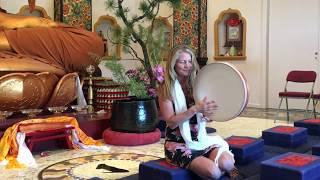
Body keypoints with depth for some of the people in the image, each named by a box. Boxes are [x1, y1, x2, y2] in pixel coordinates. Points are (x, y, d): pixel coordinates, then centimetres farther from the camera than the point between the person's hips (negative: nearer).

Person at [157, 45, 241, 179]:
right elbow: (171, 122, -15)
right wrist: (195, 109, -26)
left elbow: (205, 117, 4)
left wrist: (207, 114, -19)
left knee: (226, 163, -24)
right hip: (179, 144, -4)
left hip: (200, 139, 4)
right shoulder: (166, 88, -7)